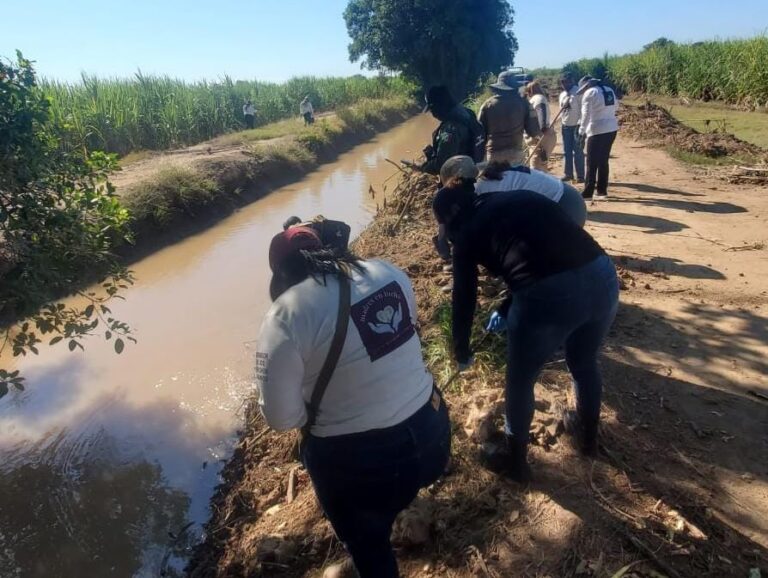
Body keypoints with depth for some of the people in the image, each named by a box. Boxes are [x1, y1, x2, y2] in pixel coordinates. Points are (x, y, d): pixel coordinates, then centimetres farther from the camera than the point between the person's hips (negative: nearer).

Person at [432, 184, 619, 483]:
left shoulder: (468, 230, 12)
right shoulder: (521, 198, 27)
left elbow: (464, 297, 18)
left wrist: (461, 351, 35)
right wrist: (506, 311, 49)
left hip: (549, 294, -6)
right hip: (602, 273, 7)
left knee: (520, 381, 20)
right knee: (585, 362, 33)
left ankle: (514, 458, 41)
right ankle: (587, 434, 58)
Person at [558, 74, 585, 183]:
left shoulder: (578, 92, -12)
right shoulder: (562, 94, 12)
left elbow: (583, 108, -14)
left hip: (577, 125, -7)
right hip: (566, 125, 7)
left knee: (578, 151, -4)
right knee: (567, 151, 11)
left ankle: (580, 176, 1)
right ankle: (568, 173, 20)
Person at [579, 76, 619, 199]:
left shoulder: (589, 93, -7)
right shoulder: (609, 90, 14)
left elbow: (586, 114, -12)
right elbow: (616, 106, 20)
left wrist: (582, 131, -7)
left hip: (597, 131, -7)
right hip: (612, 129, 7)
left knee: (592, 163, -2)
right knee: (604, 161, 14)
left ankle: (588, 192, -3)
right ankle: (602, 190, 17)